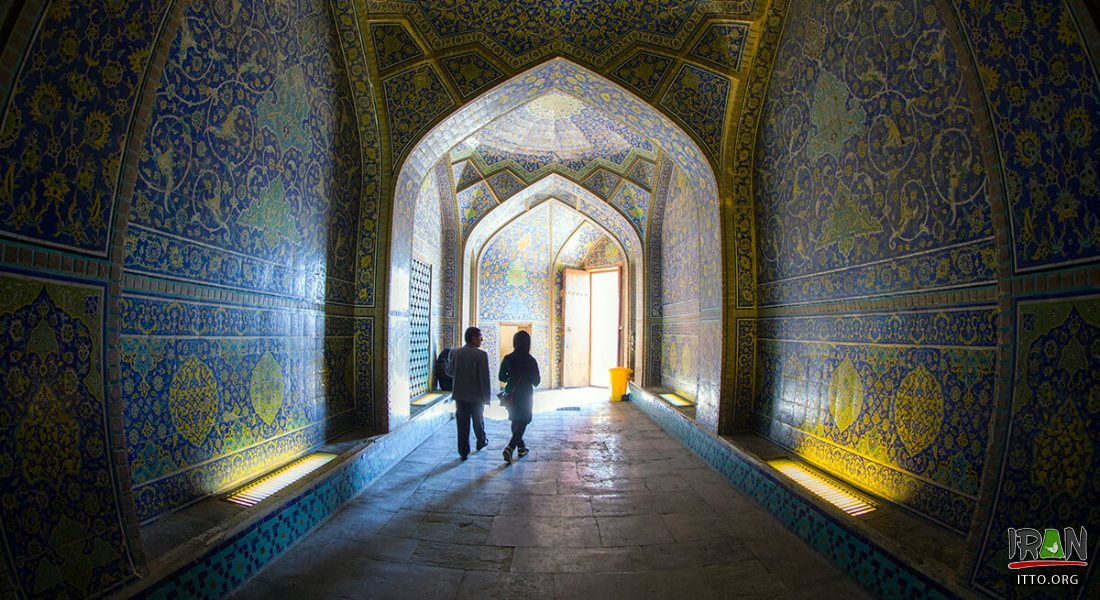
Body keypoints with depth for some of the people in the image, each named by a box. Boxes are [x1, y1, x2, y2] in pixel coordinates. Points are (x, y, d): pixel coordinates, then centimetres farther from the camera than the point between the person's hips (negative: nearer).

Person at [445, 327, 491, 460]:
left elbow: (449, 372, 6)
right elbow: (484, 378, -16)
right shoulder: (481, 354, -16)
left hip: (460, 394, 2)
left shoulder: (454, 353, -4)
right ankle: (481, 442, 39)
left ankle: (463, 451, 10)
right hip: (476, 395, -2)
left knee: (462, 423, 8)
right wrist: (486, 397, -9)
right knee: (478, 419, 20)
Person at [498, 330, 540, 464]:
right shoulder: (531, 360, -11)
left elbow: (501, 377, -1)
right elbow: (536, 381, -6)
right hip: (526, 395, -3)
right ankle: (510, 447, -16)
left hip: (511, 394, 3)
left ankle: (521, 447, 30)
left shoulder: (508, 359, -7)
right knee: (522, 422, 2)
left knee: (515, 421, 20)